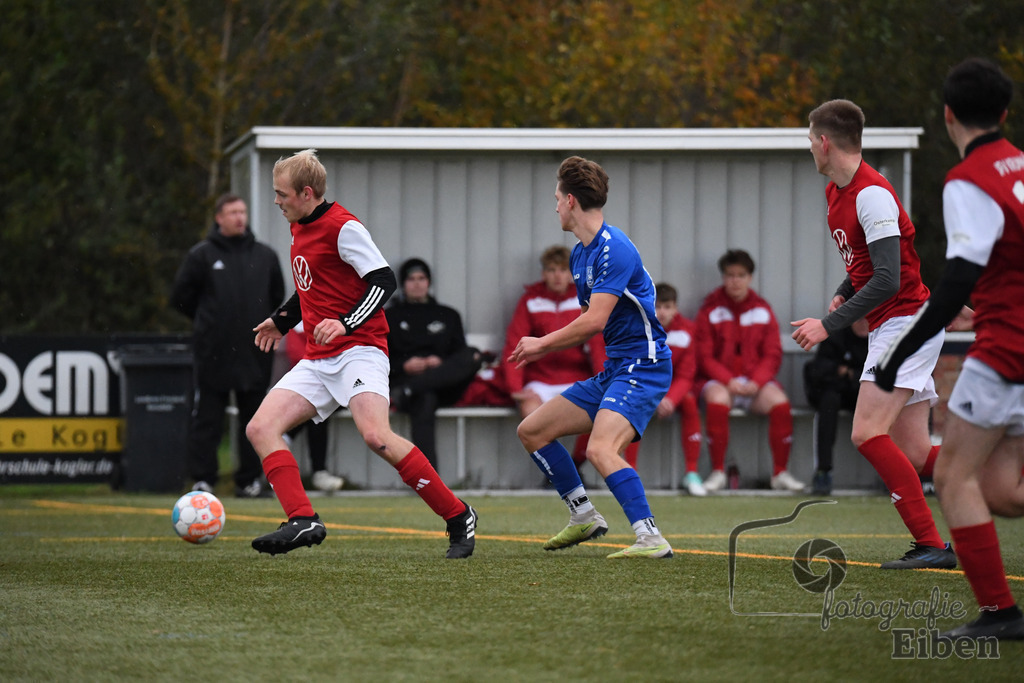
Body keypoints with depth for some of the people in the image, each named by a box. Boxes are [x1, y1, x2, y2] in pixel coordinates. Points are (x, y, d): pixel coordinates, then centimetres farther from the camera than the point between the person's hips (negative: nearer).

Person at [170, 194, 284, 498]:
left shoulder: (265, 255, 10)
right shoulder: (201, 255, 0)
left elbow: (277, 296, 22)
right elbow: (180, 297, 5)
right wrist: (206, 321, 8)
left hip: (254, 352, 3)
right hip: (213, 352, -3)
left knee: (254, 418, 5)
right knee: (207, 418, -2)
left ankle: (250, 479, 13)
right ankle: (203, 479, 2)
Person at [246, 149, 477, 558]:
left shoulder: (342, 227, -11)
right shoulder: (300, 228, 16)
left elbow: (383, 281, -16)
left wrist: (345, 324, -27)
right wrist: (283, 320, 40)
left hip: (359, 351, -9)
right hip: (317, 360, 9)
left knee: (375, 435, -28)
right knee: (260, 428, -8)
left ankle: (458, 517, -16)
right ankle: (302, 521, -19)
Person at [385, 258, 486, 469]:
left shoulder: (448, 315, 28)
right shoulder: (390, 316, 23)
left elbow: (461, 353, 17)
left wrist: (442, 364, -5)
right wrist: (404, 365, -7)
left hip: (444, 387, 3)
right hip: (404, 378, -3)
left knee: (473, 356, -30)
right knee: (424, 401, -42)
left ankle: (410, 389, -42)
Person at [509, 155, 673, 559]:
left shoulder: (614, 249, -18)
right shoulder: (579, 255, 14)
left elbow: (595, 320, -24)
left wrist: (543, 342, -11)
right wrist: (541, 351, 18)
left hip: (643, 366, -10)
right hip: (612, 370, 10)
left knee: (600, 449, -31)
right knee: (531, 431, 12)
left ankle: (651, 539, -32)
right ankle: (584, 518, 21)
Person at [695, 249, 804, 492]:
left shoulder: (762, 310, 10)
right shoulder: (710, 310, 3)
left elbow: (773, 355, 5)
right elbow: (705, 356, -2)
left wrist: (756, 381, -13)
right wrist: (728, 381, -18)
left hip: (755, 380, 2)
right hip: (719, 380, -2)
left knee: (780, 403, -28)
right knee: (717, 402, -37)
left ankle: (780, 473, -14)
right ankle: (717, 473, -24)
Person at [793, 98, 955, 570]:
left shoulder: (871, 194, -18)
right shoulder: (836, 192, 13)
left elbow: (887, 279, -24)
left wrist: (829, 325, -24)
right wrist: (843, 294, 9)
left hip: (906, 322, -9)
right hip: (888, 326, 9)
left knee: (868, 433, -19)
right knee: (914, 456, 2)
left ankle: (931, 544, -18)